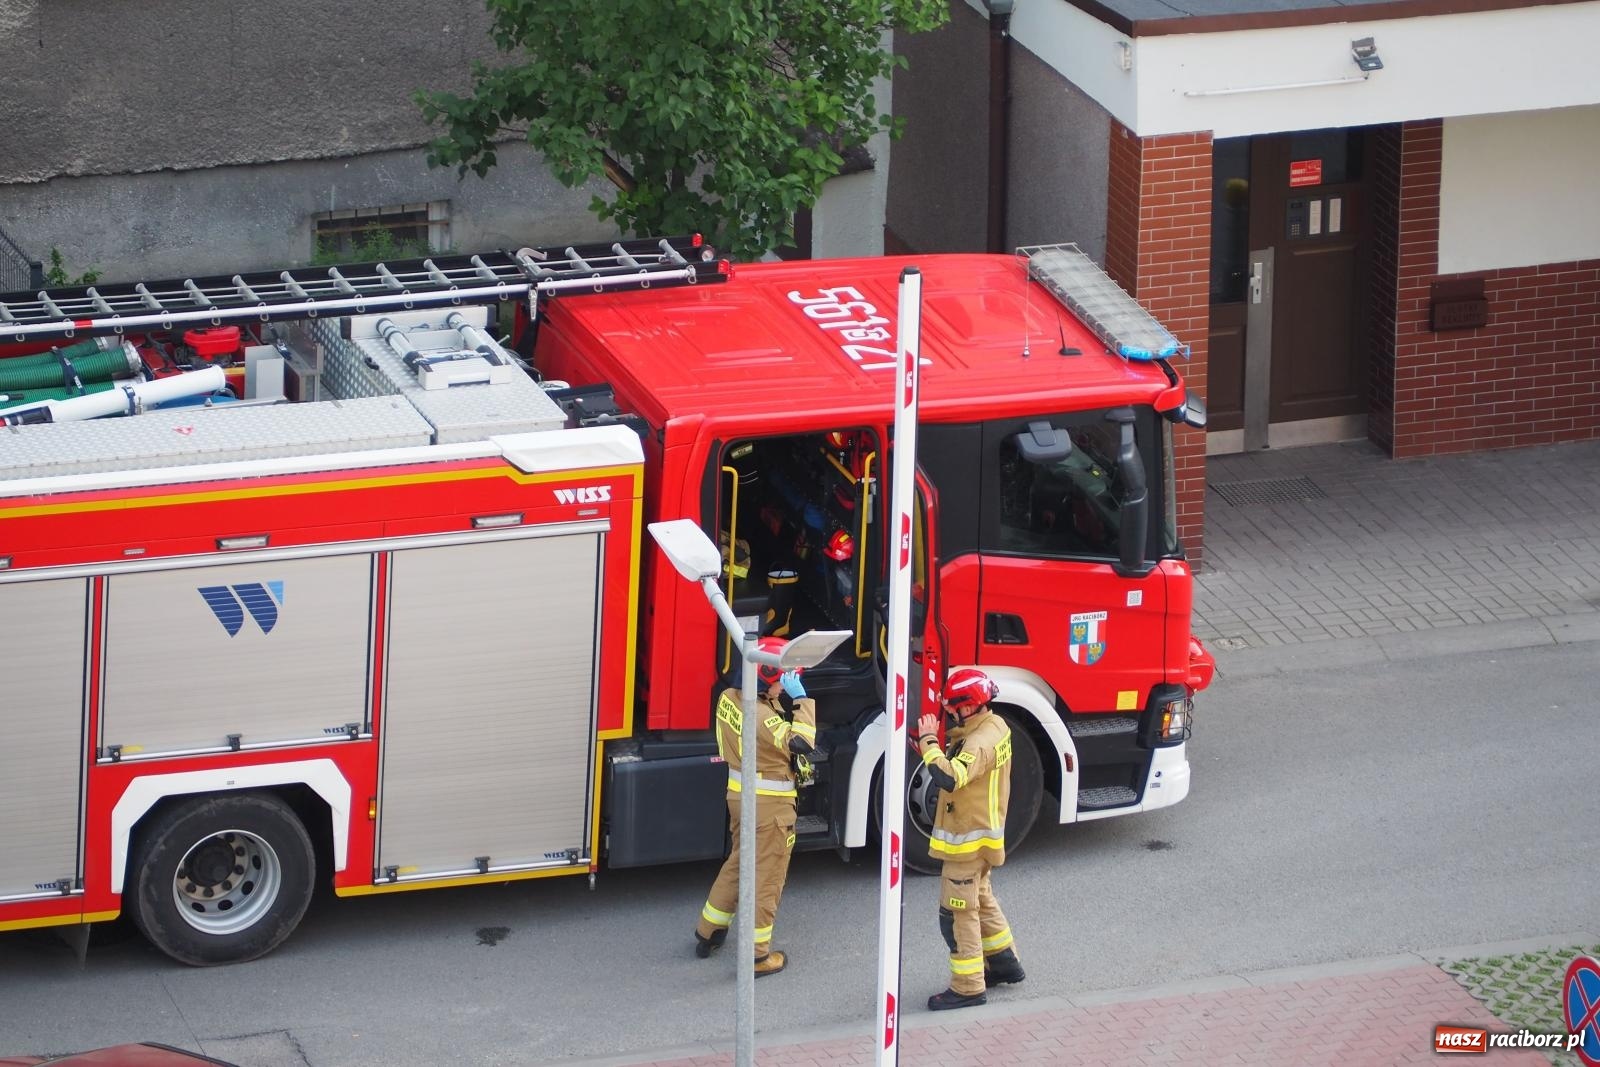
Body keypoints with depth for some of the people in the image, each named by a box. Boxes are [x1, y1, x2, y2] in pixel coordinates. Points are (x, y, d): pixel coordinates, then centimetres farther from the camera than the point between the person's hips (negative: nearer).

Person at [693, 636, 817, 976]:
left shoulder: (729, 699, -3)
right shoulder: (762, 715, -29)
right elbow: (801, 743, -31)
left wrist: (788, 701, -6)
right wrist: (802, 699, -25)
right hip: (770, 806, -8)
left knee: (739, 862, 26)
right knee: (766, 876, 5)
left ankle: (708, 931, 37)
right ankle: (757, 955, 13)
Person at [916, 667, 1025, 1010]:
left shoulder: (981, 743, -29)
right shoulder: (995, 725, 3)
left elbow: (949, 778, -43)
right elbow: (959, 768, 11)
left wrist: (929, 740, -32)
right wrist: (930, 745, -3)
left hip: (967, 839, -10)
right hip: (983, 833, 10)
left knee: (958, 912, -2)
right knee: (980, 899, 26)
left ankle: (968, 988, 4)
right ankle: (1004, 963, 39)